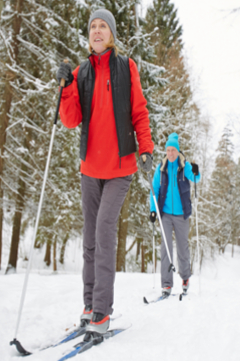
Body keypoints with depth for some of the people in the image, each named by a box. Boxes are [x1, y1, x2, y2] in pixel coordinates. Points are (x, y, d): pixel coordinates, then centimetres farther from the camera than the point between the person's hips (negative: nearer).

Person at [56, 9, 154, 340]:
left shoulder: (126, 67, 4)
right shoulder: (81, 72, 10)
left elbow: (139, 112, 2)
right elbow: (71, 120, 2)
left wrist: (146, 149, -9)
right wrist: (67, 86, -11)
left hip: (120, 165, -3)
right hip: (91, 166, 4)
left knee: (105, 228, -15)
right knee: (91, 236, 6)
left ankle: (102, 313, -10)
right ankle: (90, 304, 17)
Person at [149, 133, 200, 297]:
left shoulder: (185, 165, -1)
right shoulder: (161, 167, 3)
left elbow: (195, 178, -19)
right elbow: (155, 188, 6)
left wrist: (195, 173, -42)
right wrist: (153, 209, -1)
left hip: (181, 213, -1)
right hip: (165, 213, 1)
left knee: (183, 246, 10)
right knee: (166, 246, -5)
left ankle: (185, 277, 33)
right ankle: (167, 283, -1)